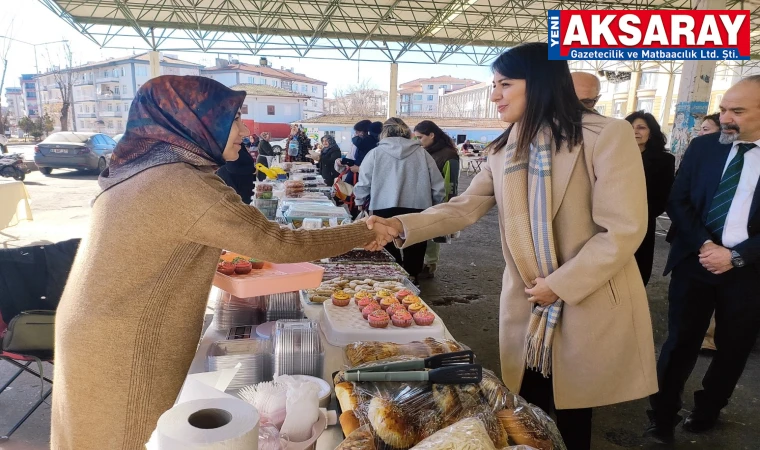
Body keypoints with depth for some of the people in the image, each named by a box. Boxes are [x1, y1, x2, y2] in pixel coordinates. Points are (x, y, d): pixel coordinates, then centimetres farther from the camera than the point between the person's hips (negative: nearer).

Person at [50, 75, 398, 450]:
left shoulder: (142, 170, 3)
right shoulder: (187, 186, -26)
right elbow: (280, 245, -24)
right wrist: (363, 233, -13)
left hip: (97, 335, 9)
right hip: (121, 353, -9)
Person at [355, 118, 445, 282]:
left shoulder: (376, 153, 1)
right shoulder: (422, 153, 4)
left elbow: (363, 184, 2)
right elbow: (438, 188, 5)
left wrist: (361, 202, 22)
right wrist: (432, 207, 23)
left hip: (385, 212, -1)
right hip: (417, 213, 1)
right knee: (413, 257, 13)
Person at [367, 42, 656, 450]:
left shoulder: (607, 135, -15)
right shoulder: (504, 150, 5)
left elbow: (623, 230, -18)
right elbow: (464, 207, -2)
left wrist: (559, 285, -16)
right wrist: (400, 225, -15)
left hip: (591, 307, -5)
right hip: (526, 306, 5)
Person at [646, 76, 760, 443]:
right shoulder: (702, 147, 1)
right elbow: (677, 202, -1)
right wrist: (704, 244, -13)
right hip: (694, 263, 1)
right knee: (680, 344, 8)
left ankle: (705, 412, 39)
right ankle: (663, 417, 23)